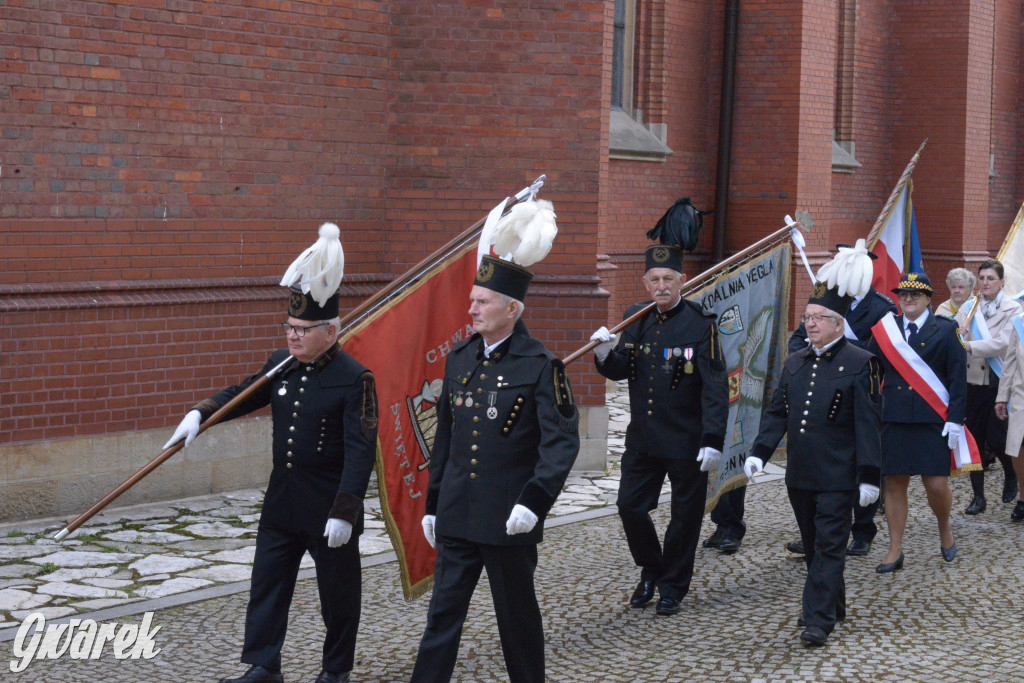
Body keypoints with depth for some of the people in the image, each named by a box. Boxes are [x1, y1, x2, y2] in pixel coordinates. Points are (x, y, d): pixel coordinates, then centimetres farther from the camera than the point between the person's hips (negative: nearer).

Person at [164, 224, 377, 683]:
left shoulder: (354, 380, -17)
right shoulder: (281, 365, 3)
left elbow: (360, 451, -20)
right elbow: (243, 395, 17)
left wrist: (345, 511, -24)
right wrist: (200, 414, -2)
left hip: (329, 510, -6)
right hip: (282, 503, 6)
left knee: (337, 591, 8)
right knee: (267, 583, 9)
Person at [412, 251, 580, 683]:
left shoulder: (540, 367, -10)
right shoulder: (458, 359, 8)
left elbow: (562, 441, -15)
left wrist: (534, 501, -25)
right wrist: (432, 504, 15)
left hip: (508, 520, -5)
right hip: (456, 517, 5)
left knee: (517, 615, 9)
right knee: (443, 614, 6)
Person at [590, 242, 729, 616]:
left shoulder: (701, 324, -11)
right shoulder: (635, 318, 5)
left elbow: (716, 388, -13)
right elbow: (619, 371, 9)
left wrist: (713, 441, -19)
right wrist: (605, 354, -14)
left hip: (686, 442, -4)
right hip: (643, 438, 5)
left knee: (685, 515, 6)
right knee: (630, 505, 5)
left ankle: (672, 588, 21)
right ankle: (651, 570, 29)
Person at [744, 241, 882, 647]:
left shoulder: (860, 363, -7)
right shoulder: (794, 363, 12)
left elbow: (868, 423, -9)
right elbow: (776, 413, 12)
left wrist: (869, 475, -12)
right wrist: (759, 452, -2)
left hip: (838, 476, -6)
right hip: (800, 473, 7)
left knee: (829, 545, -6)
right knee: (813, 545, 15)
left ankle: (819, 620, -6)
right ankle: (834, 607, 31)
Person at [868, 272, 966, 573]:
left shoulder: (945, 331, 2)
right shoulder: (884, 331, 9)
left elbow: (958, 379, -1)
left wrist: (955, 420, -7)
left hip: (933, 423, -2)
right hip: (893, 422, 2)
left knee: (936, 485, -5)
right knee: (894, 484, 3)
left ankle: (944, 529, 26)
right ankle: (895, 551, 13)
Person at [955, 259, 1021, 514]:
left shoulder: (1012, 309, -4)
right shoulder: (968, 309, 8)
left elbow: (1003, 344, -17)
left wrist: (969, 346, -23)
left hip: (1000, 382, -3)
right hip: (973, 381, 3)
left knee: (996, 438, -3)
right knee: (974, 438, 3)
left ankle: (1011, 477, 28)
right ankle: (978, 497, 13)